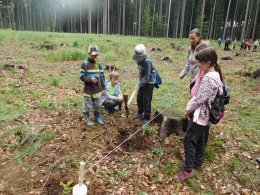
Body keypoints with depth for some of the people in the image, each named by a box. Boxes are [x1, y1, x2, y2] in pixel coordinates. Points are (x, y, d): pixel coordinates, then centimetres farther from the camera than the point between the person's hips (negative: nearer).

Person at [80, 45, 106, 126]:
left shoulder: (98, 64, 7)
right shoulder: (85, 64, -9)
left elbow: (102, 75, 11)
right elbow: (82, 76, -12)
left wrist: (103, 86, 4)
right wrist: (91, 79, -26)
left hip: (97, 89, 5)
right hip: (88, 89, -4)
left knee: (97, 105, 16)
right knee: (88, 105, 6)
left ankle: (97, 118, 31)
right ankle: (87, 119, 22)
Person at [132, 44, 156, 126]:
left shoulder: (147, 61, -26)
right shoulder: (139, 59, -1)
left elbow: (147, 76, -27)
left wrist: (140, 83, -27)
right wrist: (140, 81, 6)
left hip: (149, 82, -8)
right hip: (143, 81, 8)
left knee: (146, 100, -6)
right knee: (139, 98, 15)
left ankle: (147, 118, 4)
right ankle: (140, 113, 35)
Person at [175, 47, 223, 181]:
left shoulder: (208, 78, -24)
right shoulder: (216, 75, 8)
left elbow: (200, 98, -23)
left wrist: (189, 109, -8)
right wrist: (191, 106, 10)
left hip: (200, 114, -10)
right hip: (206, 115, 10)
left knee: (189, 140, -2)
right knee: (200, 139, 20)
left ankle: (188, 169, 8)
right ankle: (198, 163, 36)